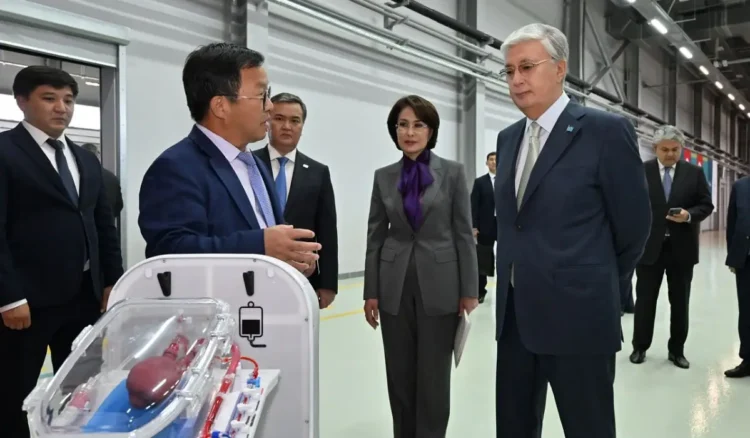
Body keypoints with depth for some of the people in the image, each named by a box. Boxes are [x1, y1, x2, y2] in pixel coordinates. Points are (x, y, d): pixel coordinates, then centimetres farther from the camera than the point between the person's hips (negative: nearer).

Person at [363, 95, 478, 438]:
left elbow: (464, 234, -2)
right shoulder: (384, 177, 6)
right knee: (399, 375, 10)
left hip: (439, 286, -2)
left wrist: (469, 291, -5)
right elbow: (375, 236, 6)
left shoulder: (452, 172, -1)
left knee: (434, 377, 5)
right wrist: (371, 292, 3)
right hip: (395, 287, 3)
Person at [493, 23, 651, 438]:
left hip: (578, 316, -6)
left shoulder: (606, 130, -9)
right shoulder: (508, 138, 11)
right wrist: (522, 277, 15)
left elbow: (634, 225, -4)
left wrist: (597, 285, 7)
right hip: (514, 315, 6)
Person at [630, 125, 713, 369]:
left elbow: (706, 205, 5)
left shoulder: (695, 173, 5)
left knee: (680, 302, 10)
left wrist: (689, 215, -17)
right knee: (645, 300, 7)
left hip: (681, 248, 2)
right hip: (649, 246, -1)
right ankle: (640, 347, 21)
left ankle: (677, 350, 23)